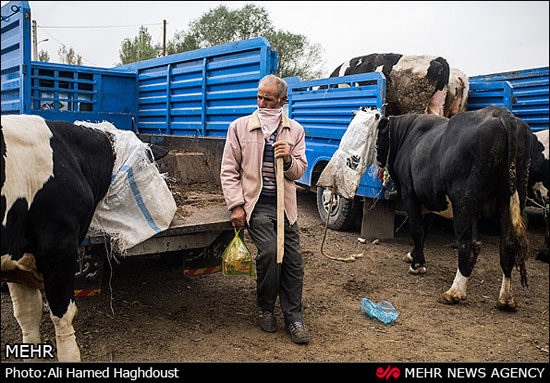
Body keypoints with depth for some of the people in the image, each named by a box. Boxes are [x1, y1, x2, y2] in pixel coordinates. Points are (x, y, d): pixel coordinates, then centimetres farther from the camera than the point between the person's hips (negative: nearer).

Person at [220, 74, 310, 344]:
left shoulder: (294, 130, 10)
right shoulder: (240, 127, 4)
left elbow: (300, 171, 13)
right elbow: (229, 171, 3)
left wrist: (289, 160, -11)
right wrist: (236, 206, -7)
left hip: (285, 205, 3)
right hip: (256, 204, -3)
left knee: (293, 258, -1)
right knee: (269, 252, -20)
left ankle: (294, 318, 14)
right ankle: (265, 310, 4)